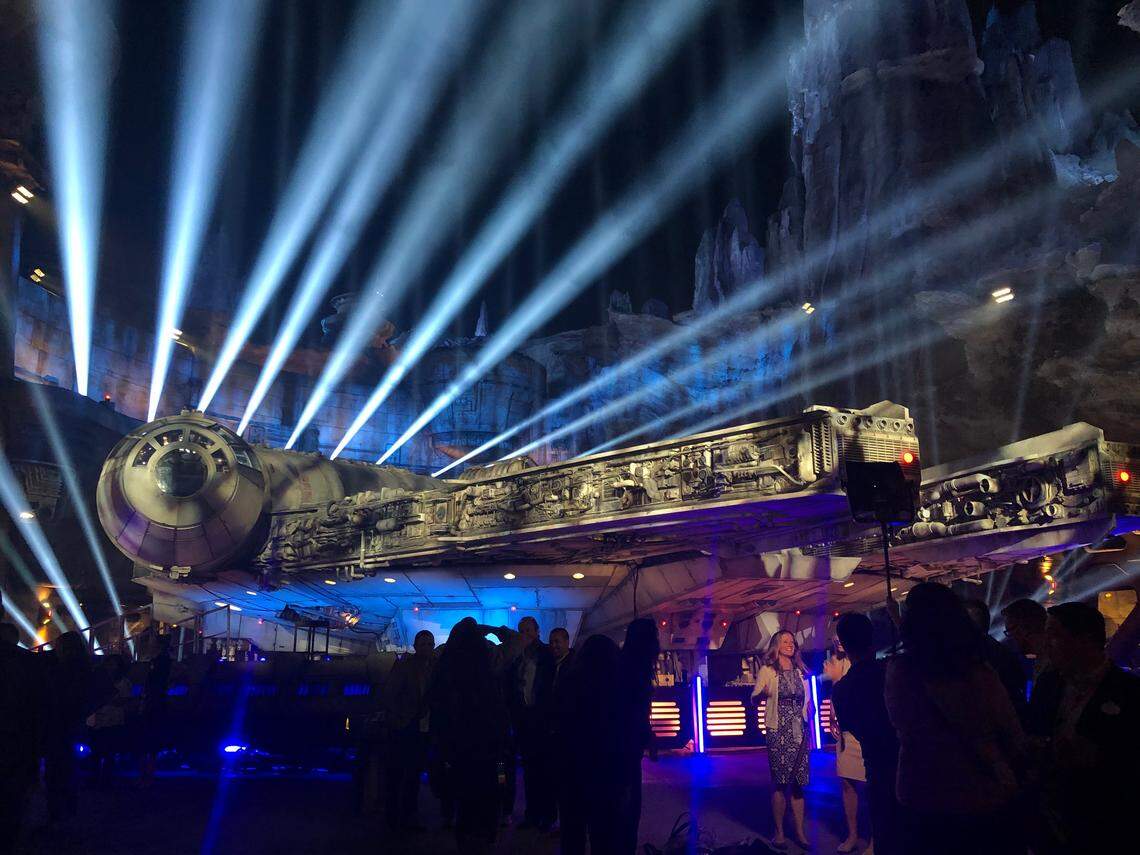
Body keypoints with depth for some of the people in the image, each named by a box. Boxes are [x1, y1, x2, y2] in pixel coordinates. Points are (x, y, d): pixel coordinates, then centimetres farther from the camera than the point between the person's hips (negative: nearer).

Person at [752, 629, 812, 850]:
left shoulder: (800, 671, 11)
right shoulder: (768, 670, -2)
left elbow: (807, 701, 17)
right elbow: (754, 697, -7)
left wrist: (809, 729, 9)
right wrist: (762, 693, -29)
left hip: (799, 731, 4)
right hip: (778, 732, -4)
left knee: (798, 782, 5)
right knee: (780, 781, -1)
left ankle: (799, 831, 13)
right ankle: (779, 832, 9)